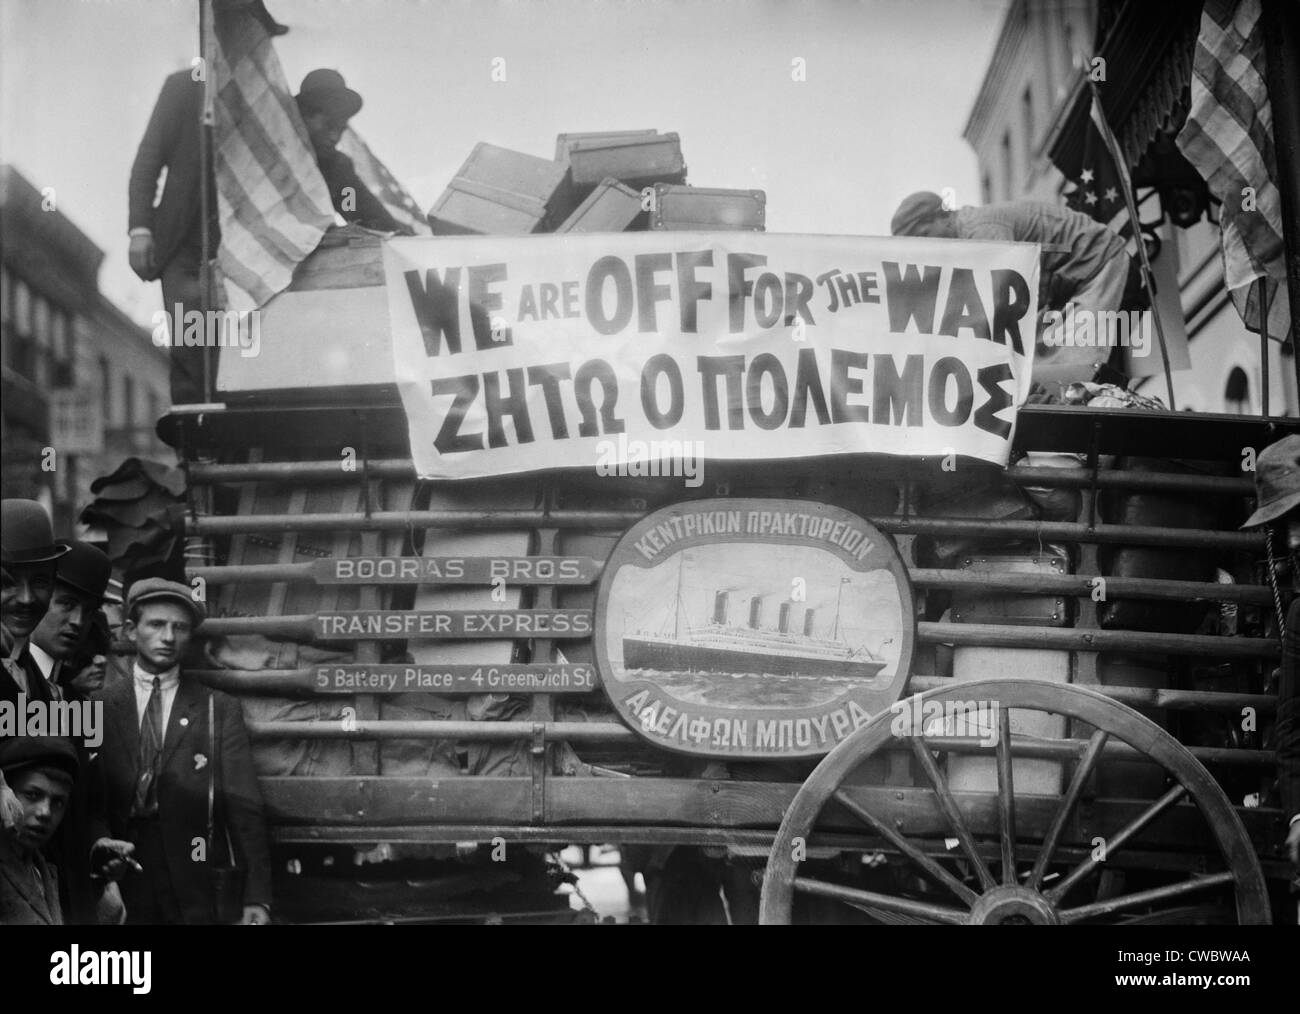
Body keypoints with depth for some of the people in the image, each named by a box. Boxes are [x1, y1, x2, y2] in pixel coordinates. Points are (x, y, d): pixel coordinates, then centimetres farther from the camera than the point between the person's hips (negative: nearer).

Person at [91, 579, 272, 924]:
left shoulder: (220, 709, 3)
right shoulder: (101, 707, 5)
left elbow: (244, 811, -2)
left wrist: (257, 898, -10)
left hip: (199, 894, -1)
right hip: (122, 893, 1)